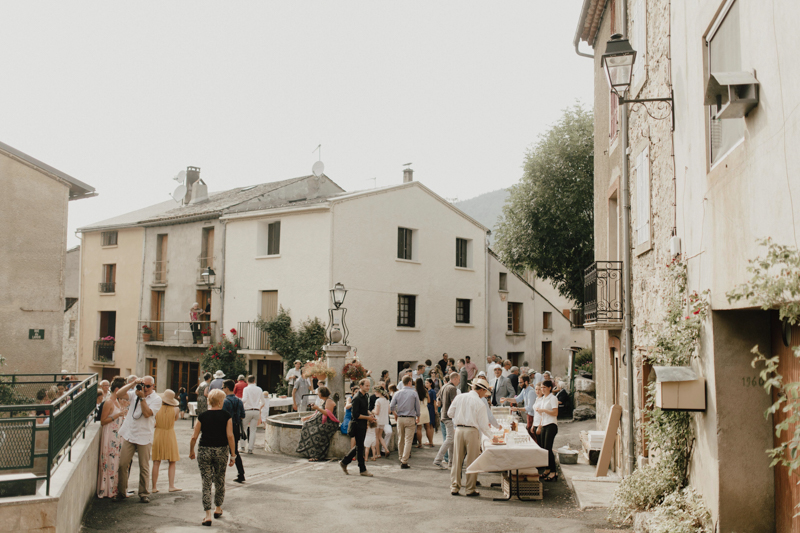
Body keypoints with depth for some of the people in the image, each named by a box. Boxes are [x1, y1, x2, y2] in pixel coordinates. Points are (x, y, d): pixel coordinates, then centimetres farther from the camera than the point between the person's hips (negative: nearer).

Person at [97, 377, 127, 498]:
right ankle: (107, 490, 3)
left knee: (116, 462, 8)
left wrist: (122, 413, 13)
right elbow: (103, 421, -15)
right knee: (110, 463, -4)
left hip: (117, 436, 9)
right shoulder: (108, 402, -13)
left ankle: (113, 489, 13)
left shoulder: (116, 401, 14)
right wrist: (117, 415, -20)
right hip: (109, 436, -9)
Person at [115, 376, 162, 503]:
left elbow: (147, 413, -14)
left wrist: (142, 397, -16)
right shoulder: (134, 394, 9)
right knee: (122, 464, 1)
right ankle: (121, 492, 15)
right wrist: (133, 383, -9)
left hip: (144, 438, -3)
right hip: (129, 435, 3)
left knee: (144, 467, 2)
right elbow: (119, 394, -5)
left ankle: (143, 493, 13)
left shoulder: (156, 399, -2)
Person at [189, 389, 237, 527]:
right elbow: (230, 436, -9)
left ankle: (208, 515, -3)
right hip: (221, 451, 0)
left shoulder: (202, 416, -2)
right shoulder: (226, 416, -4)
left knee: (206, 482, 3)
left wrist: (191, 451, 15)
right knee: (220, 481, 19)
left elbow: (194, 437, -1)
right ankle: (218, 509, 35)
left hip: (204, 451, 0)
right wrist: (233, 455, -3)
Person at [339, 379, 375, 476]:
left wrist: (369, 414, 6)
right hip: (358, 425, -9)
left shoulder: (365, 396, 11)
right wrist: (368, 417, -16)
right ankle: (362, 469, 8)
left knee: (359, 446, 16)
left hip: (363, 425, 9)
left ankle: (344, 462, 27)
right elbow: (355, 415, -21)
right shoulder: (357, 398, -18)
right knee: (360, 447, 0)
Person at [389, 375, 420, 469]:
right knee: (408, 440, -3)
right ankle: (404, 462, -7)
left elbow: (391, 407, 2)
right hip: (410, 419, -3)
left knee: (400, 440, 15)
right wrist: (418, 417, 17)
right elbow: (417, 407, 2)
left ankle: (401, 459, 26)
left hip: (400, 418, 3)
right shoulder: (414, 393, -4)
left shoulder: (397, 393, 2)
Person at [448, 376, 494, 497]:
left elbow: (450, 413, 9)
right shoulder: (479, 403, -8)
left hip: (459, 430, 4)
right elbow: (483, 425, -5)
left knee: (457, 460, 10)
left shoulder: (459, 397, 4)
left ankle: (454, 487, 15)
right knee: (472, 461, 6)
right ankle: (470, 489, 11)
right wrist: (491, 436, 9)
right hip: (472, 431, -4)